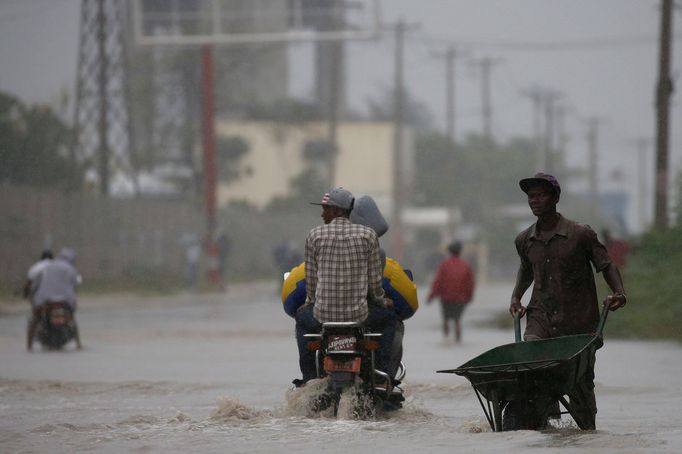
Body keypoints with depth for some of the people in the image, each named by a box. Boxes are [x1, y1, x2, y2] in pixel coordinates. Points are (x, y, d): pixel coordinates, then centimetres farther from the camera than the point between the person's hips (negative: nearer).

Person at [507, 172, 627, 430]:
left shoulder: (581, 235, -5)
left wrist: (619, 293, -16)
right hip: (540, 319, 2)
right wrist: (516, 297, 14)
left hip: (578, 322, -2)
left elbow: (606, 265, 1)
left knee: (580, 384, 3)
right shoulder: (524, 241, 8)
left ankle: (589, 430, 21)